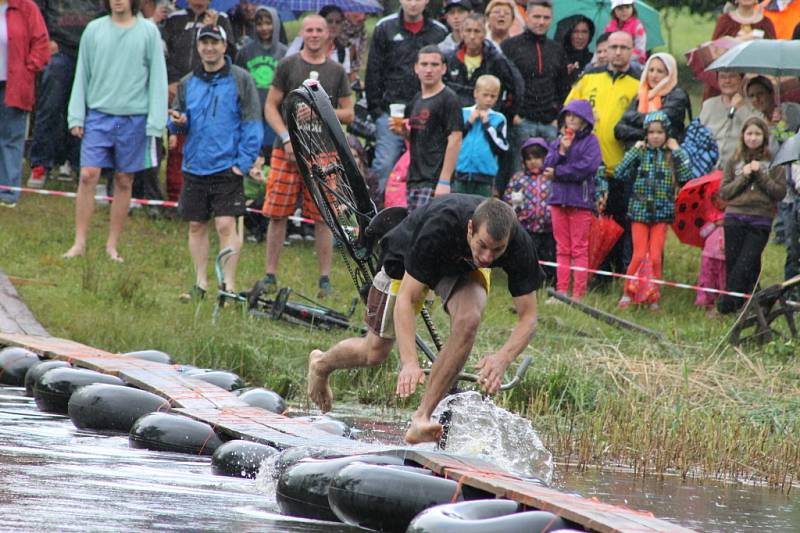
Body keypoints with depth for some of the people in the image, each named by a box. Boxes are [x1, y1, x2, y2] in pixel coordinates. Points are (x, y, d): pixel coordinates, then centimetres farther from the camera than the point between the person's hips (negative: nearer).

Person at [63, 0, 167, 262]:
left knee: (124, 181, 6)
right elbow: (82, 74, 8)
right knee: (88, 176, -8)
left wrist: (156, 122, -6)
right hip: (98, 114, 0)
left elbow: (157, 78, 0)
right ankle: (80, 243, -3)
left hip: (134, 117, 0)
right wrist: (76, 116, 2)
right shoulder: (94, 30, 4)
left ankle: (112, 245, 14)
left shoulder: (148, 32, 0)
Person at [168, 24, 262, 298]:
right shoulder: (187, 83, 12)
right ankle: (200, 283, 17)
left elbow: (252, 124, -3)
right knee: (196, 226, 8)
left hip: (227, 167, -5)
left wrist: (244, 162, -11)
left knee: (226, 225, -10)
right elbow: (178, 126, 18)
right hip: (195, 167, 5)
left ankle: (229, 284, -6)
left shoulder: (240, 80, -1)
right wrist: (178, 122, -7)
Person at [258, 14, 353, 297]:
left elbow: (349, 114, 12)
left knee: (323, 218, -1)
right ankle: (270, 276, 6)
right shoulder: (288, 65, 5)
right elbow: (270, 107, 4)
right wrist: (286, 137, -10)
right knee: (278, 214, -2)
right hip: (287, 149, -1)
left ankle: (325, 279, 4)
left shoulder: (336, 71, 10)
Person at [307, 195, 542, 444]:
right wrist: (409, 362, -52)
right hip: (406, 256, -2)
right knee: (375, 352, 8)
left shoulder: (519, 245, -35)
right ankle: (321, 364, 44)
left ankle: (421, 418, -24)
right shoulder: (439, 228, -44)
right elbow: (406, 298, -40)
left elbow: (528, 318, -29)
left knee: (467, 321, -31)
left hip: (464, 268, 2)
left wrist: (502, 358, -49)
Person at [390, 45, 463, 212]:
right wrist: (402, 131, 5)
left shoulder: (448, 99, -7)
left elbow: (454, 141, -13)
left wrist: (444, 181, -19)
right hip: (414, 179, 8)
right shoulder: (416, 100, 17)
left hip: (434, 181, -8)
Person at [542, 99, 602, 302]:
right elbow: (547, 166, 4)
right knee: (562, 249, 8)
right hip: (558, 198, 5)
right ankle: (561, 291, 11)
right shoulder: (558, 142, 13)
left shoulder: (590, 141, -3)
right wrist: (561, 151, -12)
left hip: (580, 199, -5)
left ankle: (578, 294, -1)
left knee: (579, 248, -3)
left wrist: (557, 172, -8)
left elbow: (587, 167, -15)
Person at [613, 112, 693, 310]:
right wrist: (634, 151, -8)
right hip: (640, 211, 0)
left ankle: (653, 297, 9)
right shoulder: (640, 153, 3)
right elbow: (619, 173, -7)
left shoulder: (672, 154, 2)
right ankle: (628, 294, 8)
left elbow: (686, 178, -10)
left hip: (662, 212, 0)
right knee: (639, 255, -5)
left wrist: (677, 152, -9)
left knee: (656, 257, -2)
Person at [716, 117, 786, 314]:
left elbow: (780, 192, -1)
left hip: (760, 221, -2)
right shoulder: (734, 162, 10)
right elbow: (724, 192, 5)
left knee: (746, 264, -12)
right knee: (732, 263, -1)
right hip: (735, 219, 2)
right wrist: (744, 177, -7)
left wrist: (760, 175, -9)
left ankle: (726, 304, -12)